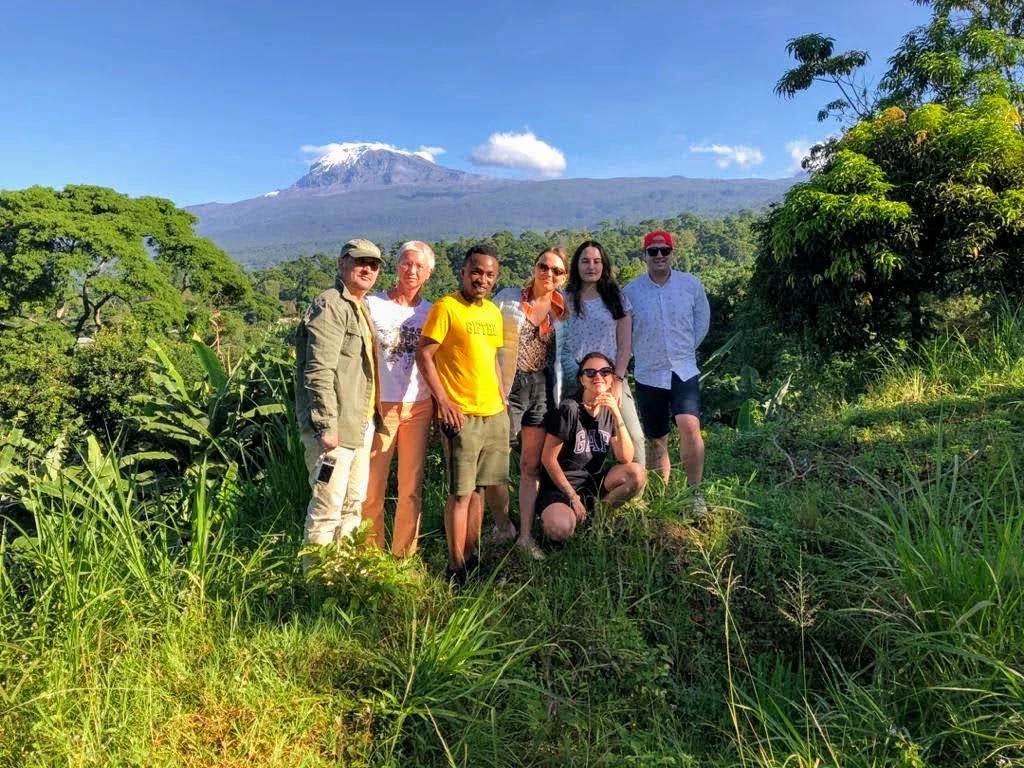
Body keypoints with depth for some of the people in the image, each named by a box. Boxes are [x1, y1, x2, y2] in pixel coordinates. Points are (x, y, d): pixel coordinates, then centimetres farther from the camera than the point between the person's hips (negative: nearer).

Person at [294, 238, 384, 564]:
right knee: (328, 506, -3)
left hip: (361, 425, 10)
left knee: (354, 503, 17)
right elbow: (319, 372, -21)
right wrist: (327, 426, -24)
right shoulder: (330, 306, -12)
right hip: (336, 427, -10)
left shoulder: (360, 308, 18)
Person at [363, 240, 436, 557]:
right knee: (373, 487, 1)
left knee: (411, 488, 8)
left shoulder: (431, 312, 8)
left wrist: (440, 407, 8)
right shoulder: (373, 305, -1)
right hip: (380, 406, -3)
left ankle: (404, 556, 21)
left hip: (419, 408, 3)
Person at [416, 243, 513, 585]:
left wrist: (503, 401, 15)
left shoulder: (493, 312, 13)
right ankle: (456, 567, 9)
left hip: (495, 414, 7)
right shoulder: (446, 307, -8)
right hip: (461, 415, -7)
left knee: (481, 487, 13)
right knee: (461, 492, -2)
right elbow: (424, 355, -11)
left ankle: (472, 556, 25)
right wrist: (443, 401, -16)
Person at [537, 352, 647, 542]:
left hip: (593, 482, 6)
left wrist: (617, 415, -18)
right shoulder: (569, 408, -16)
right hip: (560, 484, -5)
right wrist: (573, 497, -13)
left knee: (637, 474, -20)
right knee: (560, 529, -34)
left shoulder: (609, 411, 3)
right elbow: (548, 458, -14)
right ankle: (553, 514, 2)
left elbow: (625, 459, -8)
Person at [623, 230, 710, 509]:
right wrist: (644, 353, 10)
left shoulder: (691, 284, -2)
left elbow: (702, 321, 12)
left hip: (684, 371, -1)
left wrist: (686, 349, 11)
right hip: (648, 375, 1)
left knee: (690, 427, -21)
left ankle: (695, 492, -6)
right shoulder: (631, 291, -3)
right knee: (656, 440, 10)